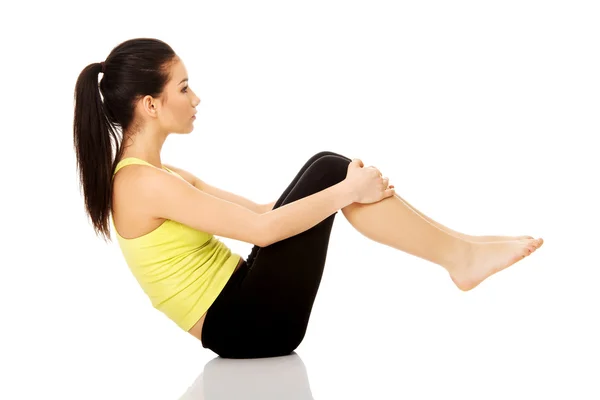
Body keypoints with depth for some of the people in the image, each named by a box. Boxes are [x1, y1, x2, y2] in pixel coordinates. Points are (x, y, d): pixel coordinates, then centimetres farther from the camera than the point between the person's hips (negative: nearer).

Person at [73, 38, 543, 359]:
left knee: (327, 171, 2)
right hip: (249, 325, -9)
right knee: (329, 173, -12)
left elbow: (260, 209, 13)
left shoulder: (158, 177, 12)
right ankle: (461, 255, -1)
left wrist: (345, 187, 6)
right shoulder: (143, 183, -19)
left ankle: (458, 247, 3)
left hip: (239, 310, 9)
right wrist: (349, 190, -13)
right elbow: (264, 228, -23)